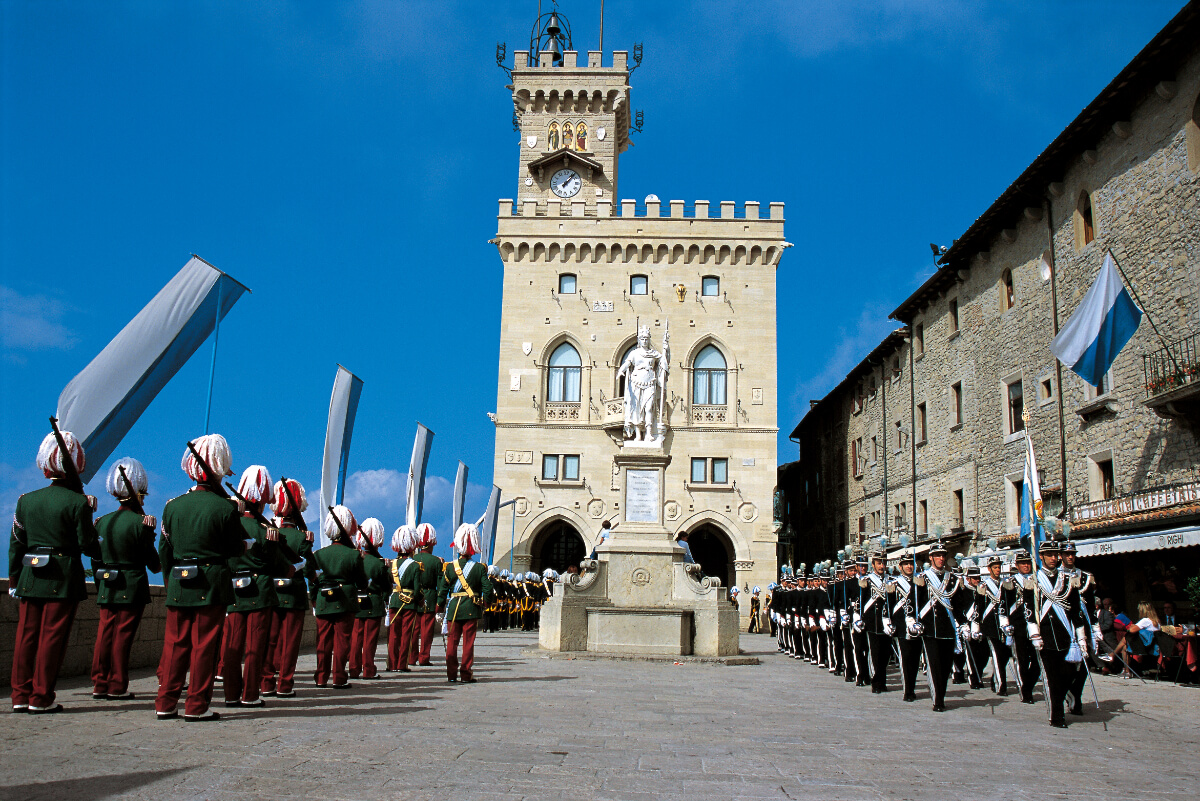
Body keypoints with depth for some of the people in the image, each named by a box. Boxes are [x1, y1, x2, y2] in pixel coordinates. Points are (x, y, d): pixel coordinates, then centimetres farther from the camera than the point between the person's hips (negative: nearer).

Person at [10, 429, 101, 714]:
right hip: (64, 580, -5)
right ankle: (41, 698, 5)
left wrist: (13, 579, 17)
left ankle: (20, 695, 15)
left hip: (30, 579, 5)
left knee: (26, 635, 11)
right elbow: (88, 547, -9)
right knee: (52, 636, 1)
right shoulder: (78, 503, -10)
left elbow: (16, 544, 10)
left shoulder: (26, 500, 6)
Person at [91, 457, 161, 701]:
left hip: (106, 589, 5)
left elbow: (95, 560, 11)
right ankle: (117, 687, 5)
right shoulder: (140, 522, -12)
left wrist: (99, 586, 20)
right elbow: (151, 559, -7)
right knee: (123, 635, 0)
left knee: (104, 634, 10)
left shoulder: (102, 521, 6)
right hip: (133, 589, -5)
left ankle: (99, 684, 13)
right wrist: (157, 567, 15)